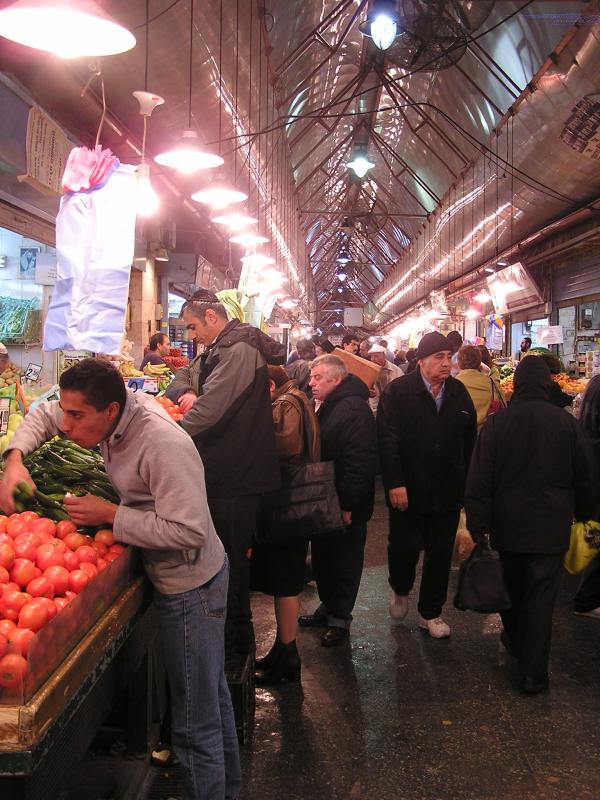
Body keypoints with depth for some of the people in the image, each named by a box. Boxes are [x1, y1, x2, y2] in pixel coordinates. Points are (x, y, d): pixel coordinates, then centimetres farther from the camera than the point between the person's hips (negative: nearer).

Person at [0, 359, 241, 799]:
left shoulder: (163, 446, -31)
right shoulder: (120, 407, -5)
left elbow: (187, 532, -34)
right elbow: (43, 415, 11)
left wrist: (109, 514, -28)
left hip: (191, 588, -9)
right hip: (181, 577, 9)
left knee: (196, 721, 3)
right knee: (212, 691, 25)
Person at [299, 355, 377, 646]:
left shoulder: (354, 409, -21)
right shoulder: (326, 407, 11)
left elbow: (360, 461, -26)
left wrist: (347, 504, -25)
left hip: (346, 506, -9)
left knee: (344, 562, 6)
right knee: (322, 557, 19)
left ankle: (340, 618, 19)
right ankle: (329, 606, 35)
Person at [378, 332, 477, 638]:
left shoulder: (459, 393, 7)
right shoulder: (398, 391, -6)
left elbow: (469, 442, 11)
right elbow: (387, 439, -12)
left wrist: (469, 484, 8)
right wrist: (394, 483, -18)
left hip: (448, 491, 4)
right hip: (407, 490, -3)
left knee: (441, 553, 10)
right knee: (404, 546, 4)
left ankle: (431, 613, 27)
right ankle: (400, 590, 36)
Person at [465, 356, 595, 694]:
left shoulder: (496, 423, -8)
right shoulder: (568, 423, -6)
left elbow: (480, 479, -8)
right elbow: (585, 479, 3)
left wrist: (477, 525, -4)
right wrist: (585, 517, 17)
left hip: (508, 526, 1)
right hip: (551, 528, -1)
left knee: (511, 588, 20)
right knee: (541, 597, 4)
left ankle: (514, 641, 42)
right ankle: (533, 673, 7)